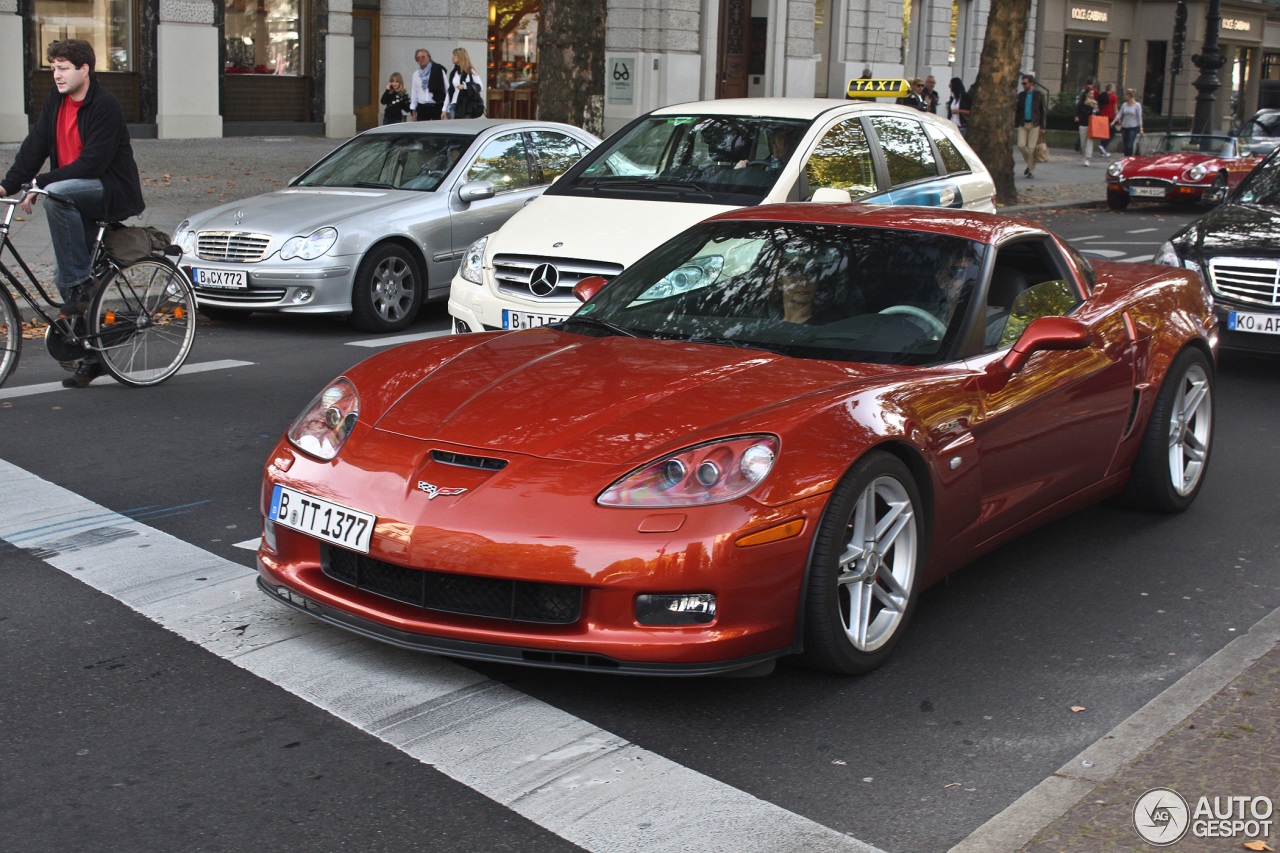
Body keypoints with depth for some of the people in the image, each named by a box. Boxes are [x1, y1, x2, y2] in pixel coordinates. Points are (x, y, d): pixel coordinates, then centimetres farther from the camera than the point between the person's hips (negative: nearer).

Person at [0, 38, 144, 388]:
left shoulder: (105, 106, -16)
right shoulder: (56, 100, 7)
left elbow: (92, 164, -23)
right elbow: (35, 146, 4)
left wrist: (40, 184, -24)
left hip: (112, 193, -8)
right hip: (78, 196, 8)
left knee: (57, 195, -35)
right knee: (66, 280, 5)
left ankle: (81, 282, -23)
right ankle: (92, 358, 17)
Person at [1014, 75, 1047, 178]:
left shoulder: (1039, 95, 1)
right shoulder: (1021, 95, 10)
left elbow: (1043, 111, 2)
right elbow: (1018, 110, 15)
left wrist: (1042, 127, -3)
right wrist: (1016, 124, 2)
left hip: (1034, 124, -3)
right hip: (1023, 124, 3)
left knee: (1031, 148, -6)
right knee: (1021, 145, -7)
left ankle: (1031, 170, 4)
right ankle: (1029, 163, 18)